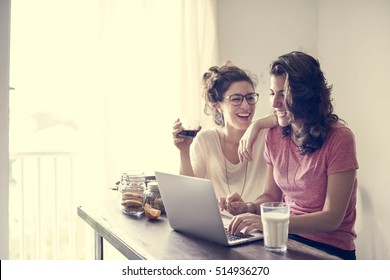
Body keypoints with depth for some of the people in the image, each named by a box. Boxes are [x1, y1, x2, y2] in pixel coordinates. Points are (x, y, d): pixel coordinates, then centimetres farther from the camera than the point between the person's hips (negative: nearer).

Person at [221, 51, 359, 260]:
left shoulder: (339, 139, -14)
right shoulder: (274, 136, 3)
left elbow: (332, 218, -17)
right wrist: (249, 208, -11)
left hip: (330, 249, -5)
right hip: (287, 239, 5)